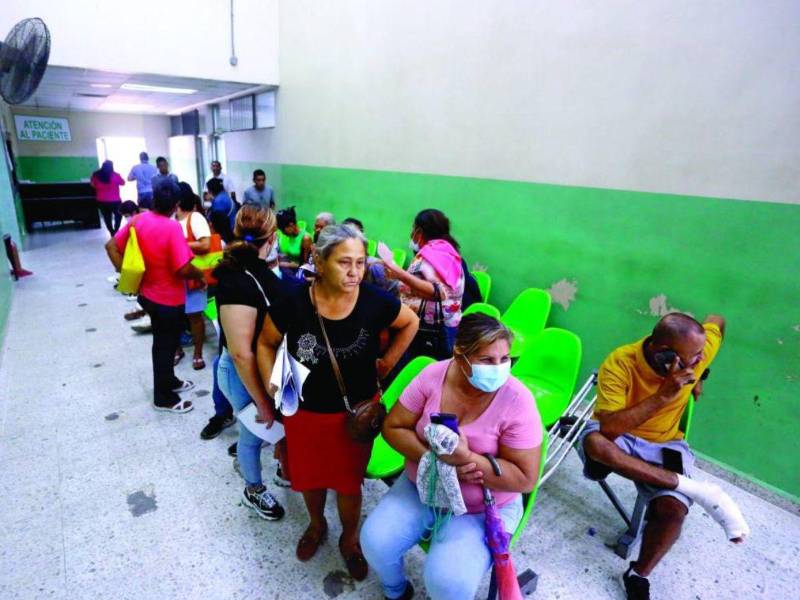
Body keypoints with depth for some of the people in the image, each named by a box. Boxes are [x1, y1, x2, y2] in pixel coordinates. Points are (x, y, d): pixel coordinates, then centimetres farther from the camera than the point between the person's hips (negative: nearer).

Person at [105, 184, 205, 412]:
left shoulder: (137, 220, -3)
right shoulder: (172, 227, -25)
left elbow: (111, 246, 3)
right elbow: (183, 269, -28)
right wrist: (200, 275, -9)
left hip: (147, 294, 7)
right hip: (169, 299, -7)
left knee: (162, 341, 24)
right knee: (166, 345, 8)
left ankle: (169, 381, 42)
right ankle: (164, 398, 22)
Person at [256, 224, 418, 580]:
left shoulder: (375, 302, -20)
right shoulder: (293, 303, -22)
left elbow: (410, 322, 1)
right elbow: (265, 343, -3)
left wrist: (386, 363, -2)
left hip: (356, 411, 0)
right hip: (304, 412, 1)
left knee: (349, 481, 16)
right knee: (308, 476, 23)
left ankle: (349, 539, 48)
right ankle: (316, 525, 57)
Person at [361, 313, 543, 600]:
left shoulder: (517, 402, -22)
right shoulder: (434, 376, -14)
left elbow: (525, 479, -18)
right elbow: (393, 427, -8)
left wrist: (466, 458, -32)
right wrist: (436, 458, -24)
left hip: (483, 509, -3)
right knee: (375, 542, -10)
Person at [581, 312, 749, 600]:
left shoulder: (698, 352, -16)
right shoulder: (619, 364, -27)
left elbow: (717, 321, 9)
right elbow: (609, 429, -35)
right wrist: (662, 396, -38)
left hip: (664, 444, 3)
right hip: (619, 437, -2)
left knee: (673, 508, -25)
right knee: (594, 442, -38)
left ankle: (638, 576, 1)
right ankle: (695, 489, -27)